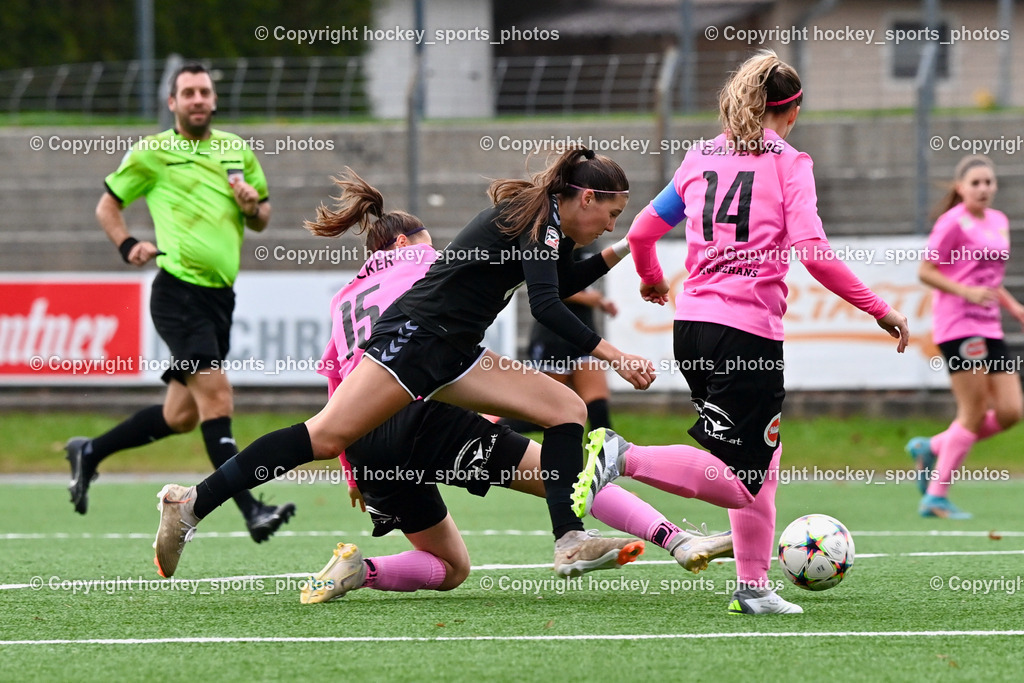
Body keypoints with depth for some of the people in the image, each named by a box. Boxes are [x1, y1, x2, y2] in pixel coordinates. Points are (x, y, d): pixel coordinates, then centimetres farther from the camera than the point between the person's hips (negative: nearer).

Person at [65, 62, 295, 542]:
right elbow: (107, 205, 10)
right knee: (216, 396, -19)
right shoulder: (151, 153, 1)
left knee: (181, 415, 11)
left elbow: (261, 220, 22)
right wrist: (127, 246, -7)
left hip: (220, 296, 6)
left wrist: (253, 206, -1)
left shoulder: (238, 151, 14)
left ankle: (90, 453, 31)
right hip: (178, 291, -6)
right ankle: (250, 509, -24)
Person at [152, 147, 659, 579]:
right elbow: (545, 307, -23)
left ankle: (569, 541, -9)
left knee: (567, 408, 0)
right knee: (327, 436, -17)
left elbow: (559, 286, 39)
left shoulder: (550, 225, 18)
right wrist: (611, 355, -24)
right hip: (415, 334, -10)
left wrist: (614, 255, 28)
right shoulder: (538, 219, -11)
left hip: (453, 356, 10)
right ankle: (191, 506, -16)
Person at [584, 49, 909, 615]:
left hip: (692, 321, 7)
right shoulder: (789, 163, -2)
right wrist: (879, 311, -9)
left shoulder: (701, 158, 14)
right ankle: (623, 458, -25)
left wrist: (652, 280, 40)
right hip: (749, 330, -7)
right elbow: (811, 251, -14)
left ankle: (753, 588, 18)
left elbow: (642, 231, 18)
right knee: (740, 480, -7)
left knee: (760, 459, 20)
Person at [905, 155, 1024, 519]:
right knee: (974, 414, -8)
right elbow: (925, 271, -9)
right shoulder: (953, 223, -8)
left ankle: (932, 448, 16)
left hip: (989, 327, 8)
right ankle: (936, 496, 2)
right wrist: (966, 291, -20)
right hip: (958, 324, -8)